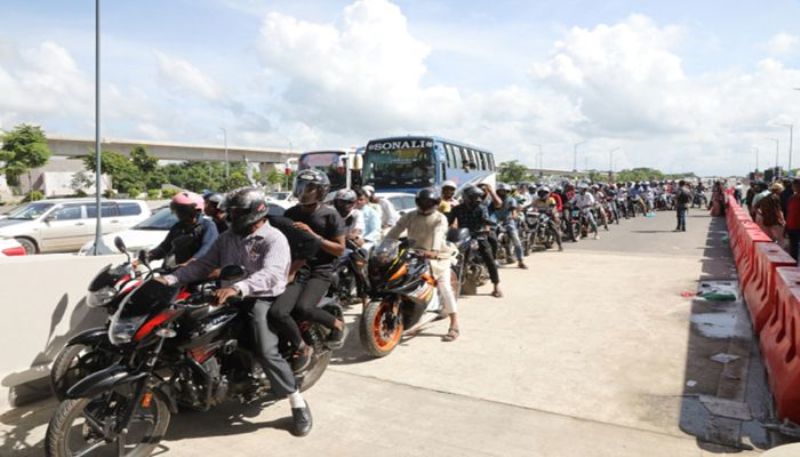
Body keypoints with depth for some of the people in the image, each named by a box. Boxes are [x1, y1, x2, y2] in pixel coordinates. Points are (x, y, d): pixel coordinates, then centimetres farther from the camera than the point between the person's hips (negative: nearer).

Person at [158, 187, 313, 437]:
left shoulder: (274, 239, -10)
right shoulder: (227, 238, 12)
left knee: (266, 351, -25)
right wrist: (172, 278, -5)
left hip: (263, 299, -7)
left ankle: (299, 404, -10)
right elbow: (203, 264, 11)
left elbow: (271, 274, -27)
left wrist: (237, 288, -42)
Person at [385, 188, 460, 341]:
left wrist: (433, 251, -44)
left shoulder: (440, 218, -5)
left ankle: (454, 326, -18)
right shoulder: (410, 216, 7)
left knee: (444, 287, -17)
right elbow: (395, 230, -3)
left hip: (437, 257, -4)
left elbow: (438, 235, -25)